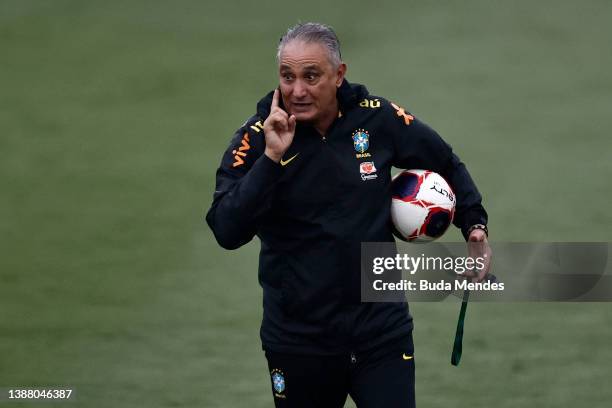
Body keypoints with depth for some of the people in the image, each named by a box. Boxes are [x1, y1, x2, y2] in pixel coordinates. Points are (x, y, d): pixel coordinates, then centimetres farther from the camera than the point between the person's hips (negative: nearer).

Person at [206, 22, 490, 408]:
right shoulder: (256, 139, -9)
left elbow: (446, 163, 15)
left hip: (382, 332, 1)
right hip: (298, 342, -1)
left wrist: (474, 224, 5)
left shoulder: (378, 119, -4)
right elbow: (227, 233, -21)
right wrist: (271, 157, -25)